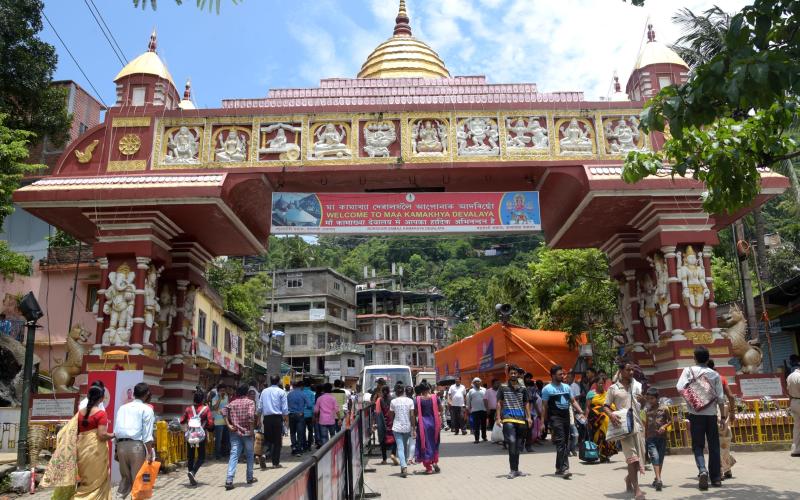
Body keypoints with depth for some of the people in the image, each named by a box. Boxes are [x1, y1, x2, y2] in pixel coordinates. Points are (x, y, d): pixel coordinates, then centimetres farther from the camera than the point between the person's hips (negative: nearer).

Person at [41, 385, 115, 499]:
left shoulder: (80, 412, 8)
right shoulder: (101, 413, -10)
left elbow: (69, 431, 10)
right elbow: (102, 435, -17)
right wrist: (113, 435, 0)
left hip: (81, 448, 6)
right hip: (95, 449, -6)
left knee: (84, 479, 18)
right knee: (97, 480, 5)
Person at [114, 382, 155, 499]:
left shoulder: (122, 408, 16)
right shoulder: (146, 409, 0)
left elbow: (116, 430, 14)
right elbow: (147, 434, -6)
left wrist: (117, 450, 19)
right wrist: (149, 453, -4)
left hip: (121, 445, 5)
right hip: (136, 445, -5)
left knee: (124, 477, 17)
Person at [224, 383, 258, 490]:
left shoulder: (232, 403, 10)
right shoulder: (250, 402, -3)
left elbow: (224, 412, -4)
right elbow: (251, 416, -18)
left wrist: (228, 425, -3)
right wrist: (252, 429, -12)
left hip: (235, 432, 3)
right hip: (246, 432, -3)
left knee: (233, 455, -2)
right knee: (249, 455, 13)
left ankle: (229, 480, -14)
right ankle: (250, 478, 23)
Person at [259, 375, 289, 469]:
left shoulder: (264, 391, 7)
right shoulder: (281, 392, -3)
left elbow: (260, 407, 8)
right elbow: (285, 408, -5)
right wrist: (286, 419, 4)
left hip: (267, 418, 3)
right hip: (277, 417, -3)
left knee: (267, 439, 12)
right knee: (277, 440, 6)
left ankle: (264, 455, -14)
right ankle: (276, 463, 9)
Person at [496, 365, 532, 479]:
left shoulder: (522, 389, 13)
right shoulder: (503, 388, 6)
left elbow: (526, 404, 17)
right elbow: (499, 403, 6)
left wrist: (529, 417, 5)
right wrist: (498, 417, -2)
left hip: (521, 419, 4)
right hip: (508, 419, -4)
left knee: (518, 445, 10)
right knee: (512, 442, -19)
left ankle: (516, 470, 20)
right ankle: (513, 470, -12)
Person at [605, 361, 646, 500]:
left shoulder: (638, 385, 10)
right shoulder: (613, 388, 0)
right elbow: (606, 406, 4)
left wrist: (643, 400, -8)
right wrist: (611, 415, -17)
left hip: (637, 424, 4)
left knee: (639, 455, 11)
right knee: (632, 456, -10)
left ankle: (629, 478, 38)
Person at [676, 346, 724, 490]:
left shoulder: (689, 370, -3)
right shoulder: (715, 374, 3)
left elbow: (680, 388, -17)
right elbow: (720, 398, 0)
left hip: (696, 414, -2)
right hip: (711, 414, 2)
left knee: (698, 445, 4)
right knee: (714, 446, 12)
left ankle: (702, 470, -19)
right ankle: (716, 477, 15)